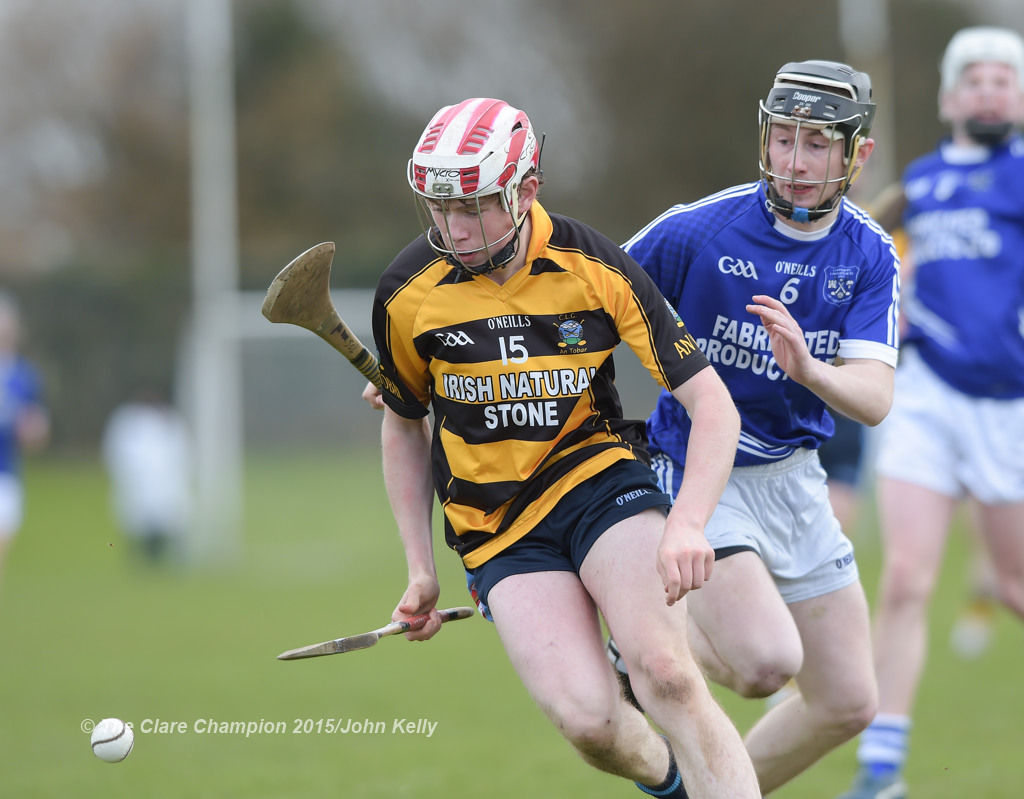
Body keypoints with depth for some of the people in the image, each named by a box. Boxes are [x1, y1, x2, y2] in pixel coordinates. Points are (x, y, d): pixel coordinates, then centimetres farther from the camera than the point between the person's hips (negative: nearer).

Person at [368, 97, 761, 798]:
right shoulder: (407, 293, -6)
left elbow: (712, 404, -8)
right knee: (588, 720, -18)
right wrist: (421, 569, 10)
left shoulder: (596, 266, -10)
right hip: (498, 528, 1)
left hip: (602, 481, -1)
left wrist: (687, 524, -22)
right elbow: (404, 426, 13)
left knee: (668, 675, -25)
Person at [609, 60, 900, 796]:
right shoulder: (698, 230, -15)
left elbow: (874, 398, -13)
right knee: (767, 661, -26)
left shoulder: (870, 255, -3)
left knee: (849, 703, 5)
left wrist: (806, 368, -36)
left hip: (793, 480, 5)